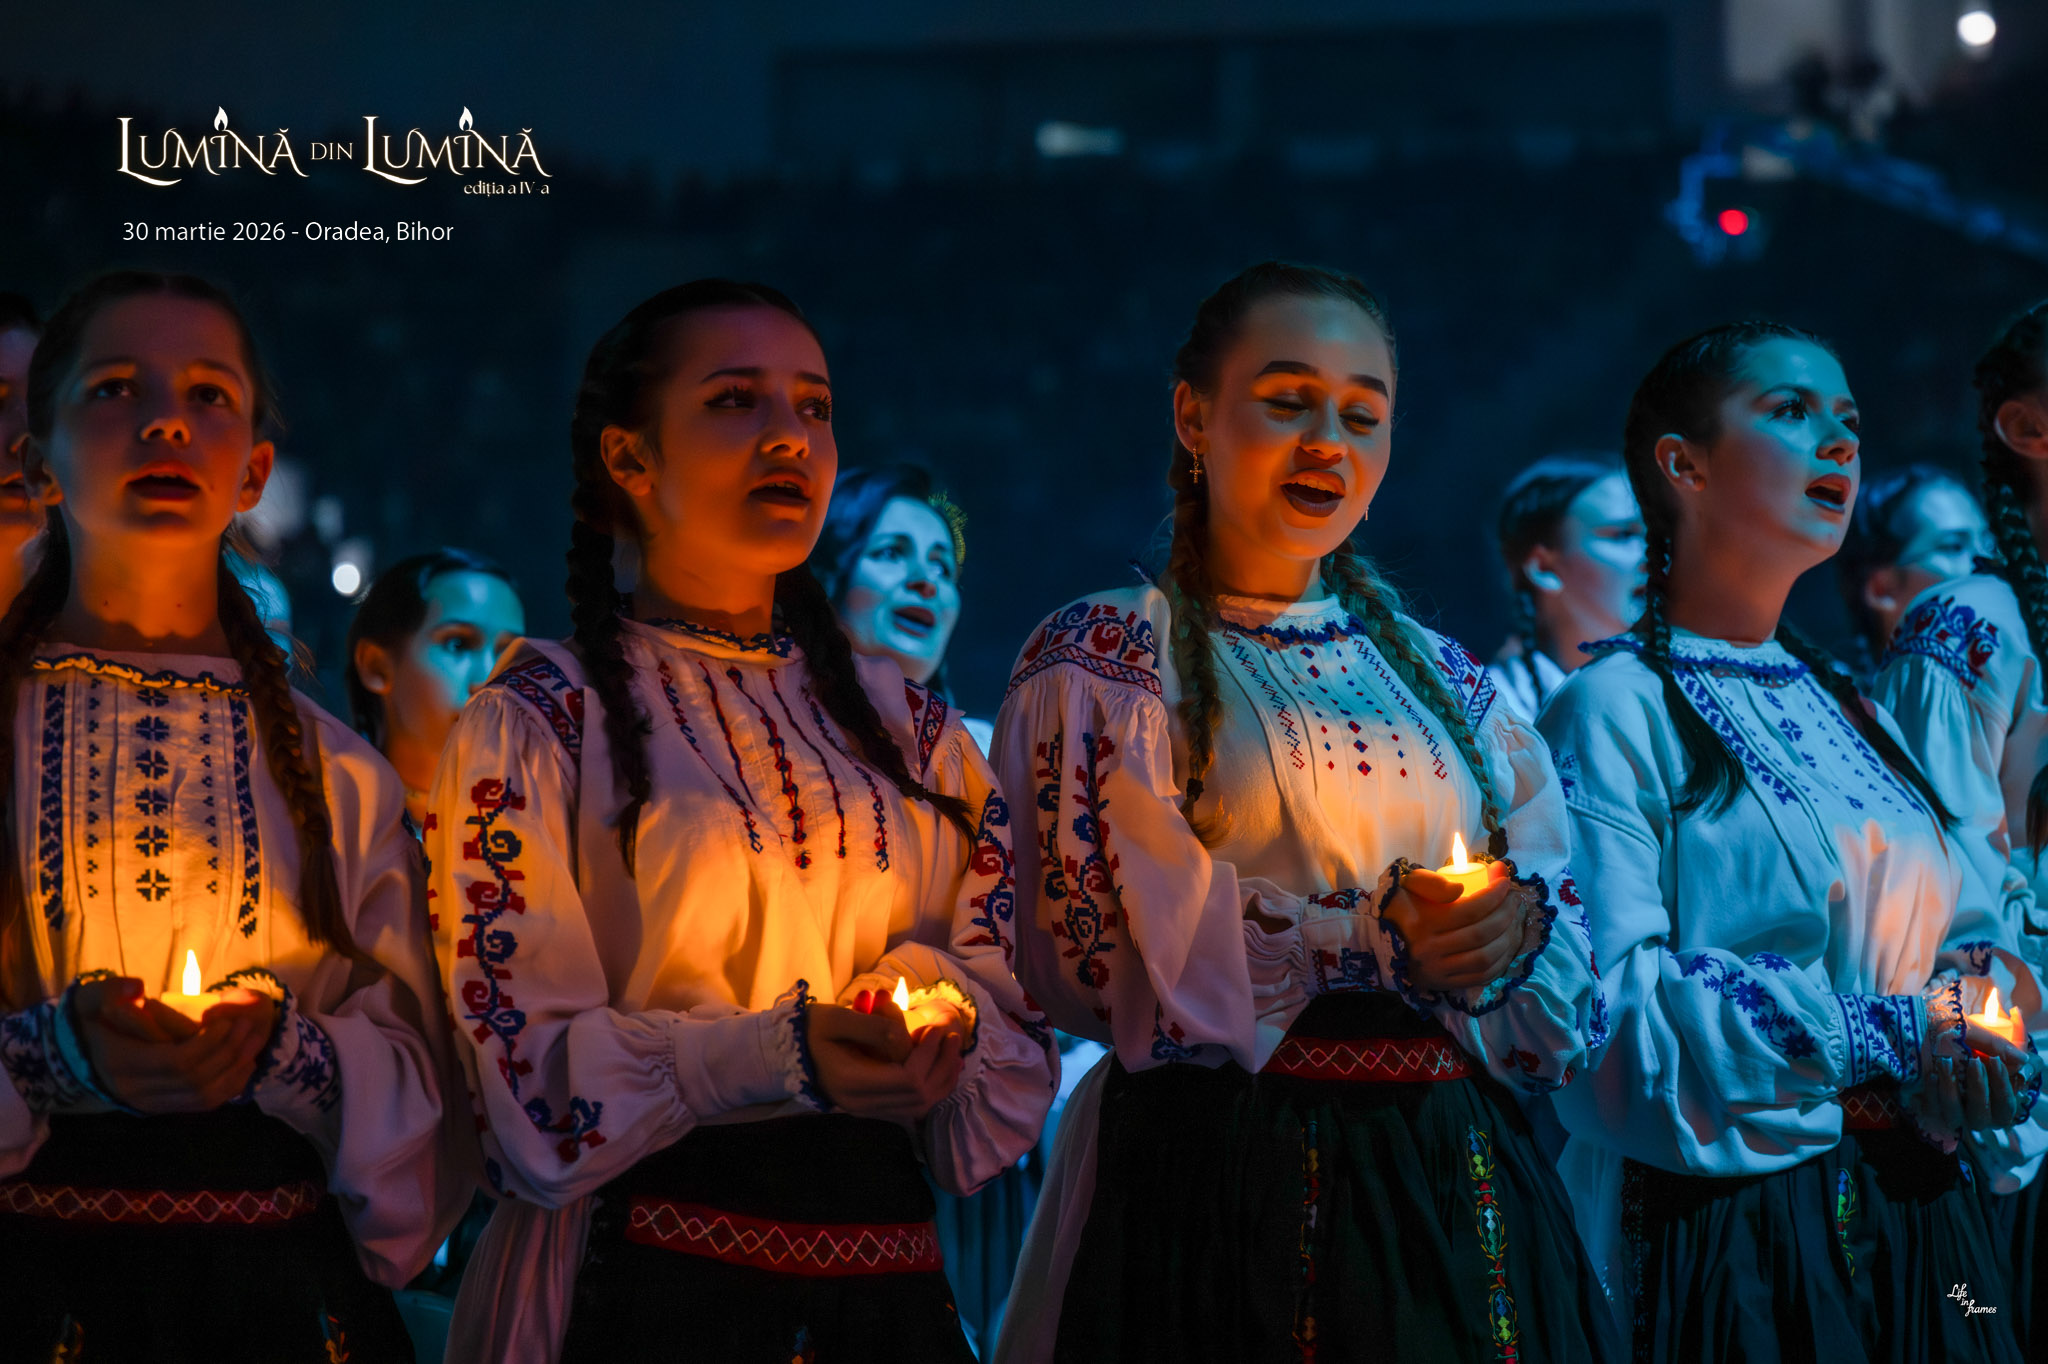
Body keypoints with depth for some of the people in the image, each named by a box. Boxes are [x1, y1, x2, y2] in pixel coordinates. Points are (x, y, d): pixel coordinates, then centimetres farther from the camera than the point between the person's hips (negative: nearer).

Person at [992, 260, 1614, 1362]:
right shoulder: (1103, 660, 1)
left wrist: (1518, 921, -9)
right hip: (1227, 1179, -5)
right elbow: (1082, 944, -9)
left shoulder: (1441, 678, 16)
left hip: (1463, 1192, 5)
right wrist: (1374, 935, -13)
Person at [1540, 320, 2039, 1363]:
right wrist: (1883, 1034, -17)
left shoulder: (1851, 712, 17)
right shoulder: (1617, 709, -7)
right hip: (1725, 1245, -7)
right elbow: (1610, 1009, -18)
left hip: (1920, 1228, 7)